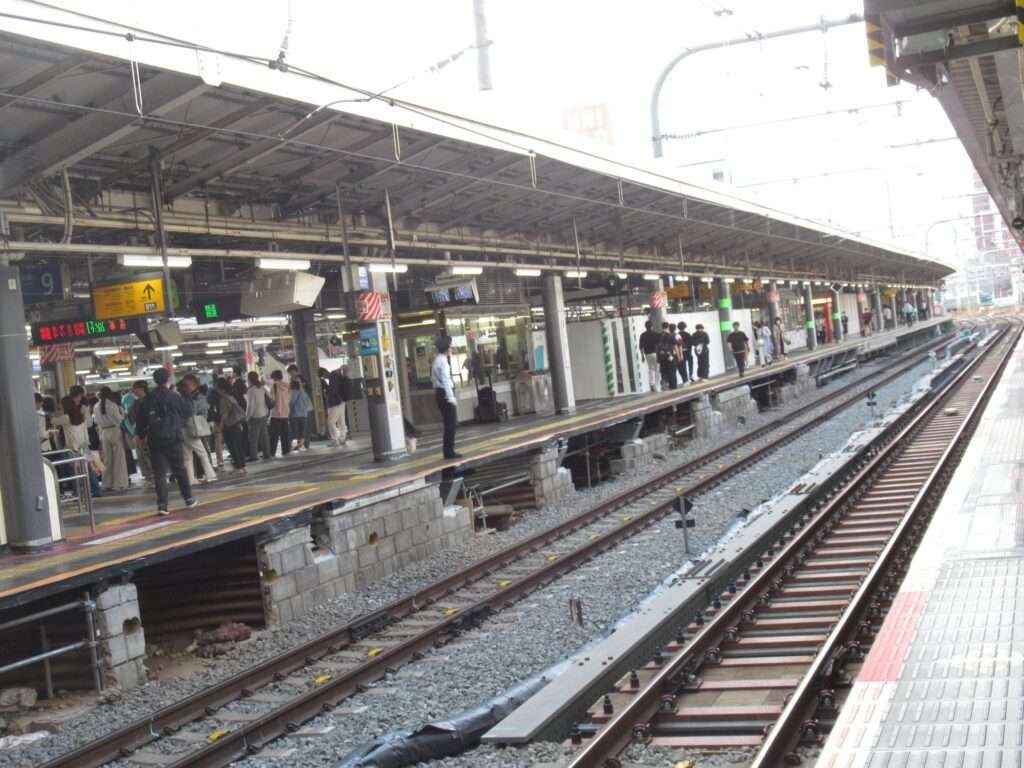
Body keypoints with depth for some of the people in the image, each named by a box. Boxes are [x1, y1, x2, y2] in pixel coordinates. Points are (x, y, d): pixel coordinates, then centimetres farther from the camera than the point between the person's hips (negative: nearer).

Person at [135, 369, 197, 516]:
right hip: (173, 437, -2)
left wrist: (141, 434, 16)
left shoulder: (147, 399, 2)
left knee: (159, 473, 2)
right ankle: (188, 498, 20)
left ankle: (162, 504, -7)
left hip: (155, 439, 2)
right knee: (179, 469, 13)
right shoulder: (173, 396, -8)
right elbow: (188, 410, 0)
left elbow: (141, 418, 4)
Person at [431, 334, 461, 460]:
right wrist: (450, 397, -22)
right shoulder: (443, 361, -15)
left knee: (449, 423, 14)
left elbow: (433, 379, 18)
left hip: (439, 393, 10)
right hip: (446, 393, -10)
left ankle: (448, 451, 17)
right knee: (451, 423, -5)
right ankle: (449, 451, -3)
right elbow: (445, 380, -21)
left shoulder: (437, 360, 15)